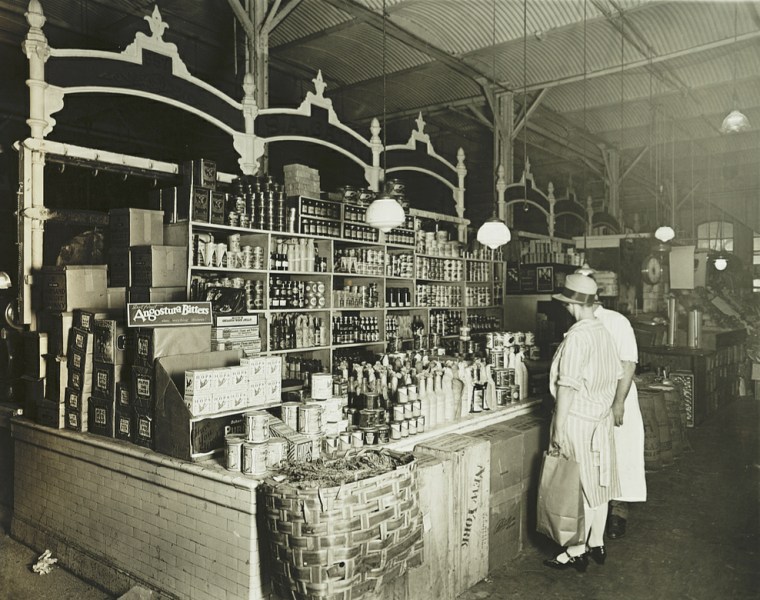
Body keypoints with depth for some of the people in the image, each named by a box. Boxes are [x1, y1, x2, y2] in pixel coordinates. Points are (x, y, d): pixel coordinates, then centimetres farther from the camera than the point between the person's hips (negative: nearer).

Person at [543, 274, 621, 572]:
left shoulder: (576, 336, -20)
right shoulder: (604, 331, 5)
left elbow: (567, 385, -21)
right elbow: (615, 375, 11)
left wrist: (558, 428, -16)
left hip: (578, 419, -8)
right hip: (602, 417, 8)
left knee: (579, 487, 2)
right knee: (598, 483, 16)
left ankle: (576, 553, 14)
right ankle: (597, 544, 29)